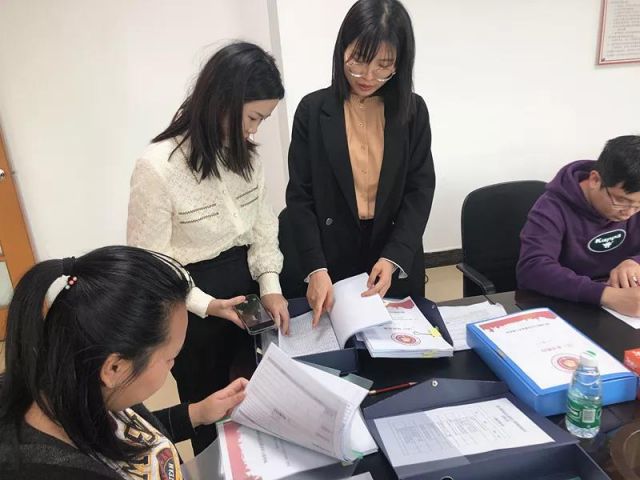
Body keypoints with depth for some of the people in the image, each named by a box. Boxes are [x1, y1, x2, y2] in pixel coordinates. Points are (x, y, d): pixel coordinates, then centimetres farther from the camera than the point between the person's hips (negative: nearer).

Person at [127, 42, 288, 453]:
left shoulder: (245, 154, -2)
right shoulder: (158, 166, -23)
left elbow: (262, 225, 4)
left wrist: (270, 285, -9)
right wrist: (205, 305, -26)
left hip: (247, 286, 5)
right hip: (194, 310, -5)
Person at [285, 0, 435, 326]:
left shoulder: (413, 110, -2)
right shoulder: (313, 110, -6)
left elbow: (421, 190, -4)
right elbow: (299, 196, -7)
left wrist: (393, 258, -17)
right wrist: (316, 268, -18)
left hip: (398, 263, 2)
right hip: (334, 262, -1)